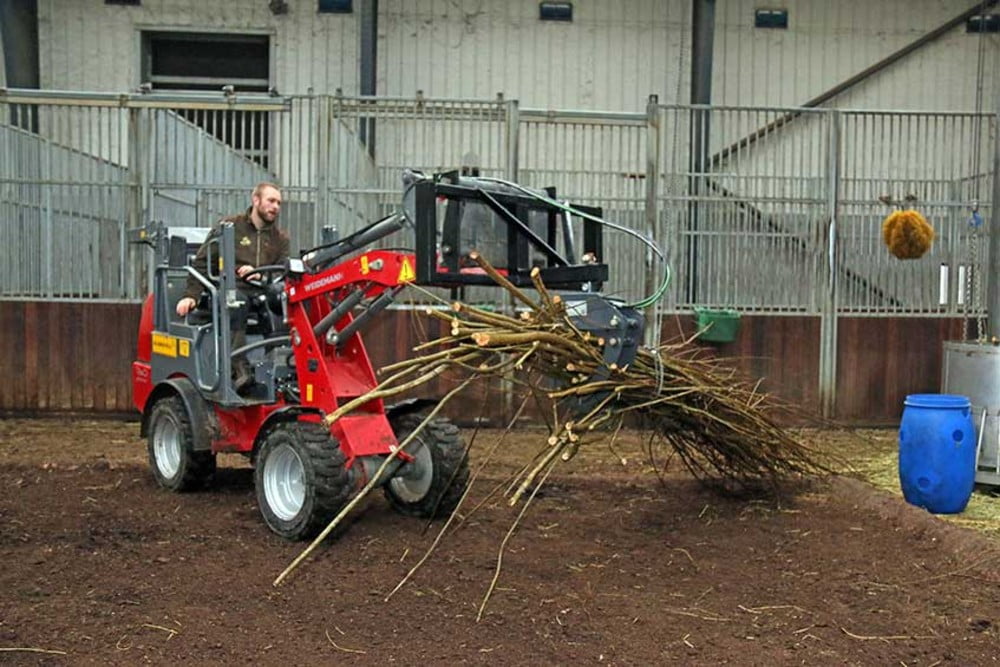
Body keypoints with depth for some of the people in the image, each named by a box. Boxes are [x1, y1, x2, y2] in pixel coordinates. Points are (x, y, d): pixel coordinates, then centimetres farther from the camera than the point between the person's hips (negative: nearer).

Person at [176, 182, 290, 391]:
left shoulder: (280, 237, 20)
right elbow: (202, 262, 4)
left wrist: (261, 275, -13)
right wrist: (191, 295, -8)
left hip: (263, 291, 3)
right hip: (229, 288, -3)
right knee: (236, 301, -40)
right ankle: (240, 369, -45)